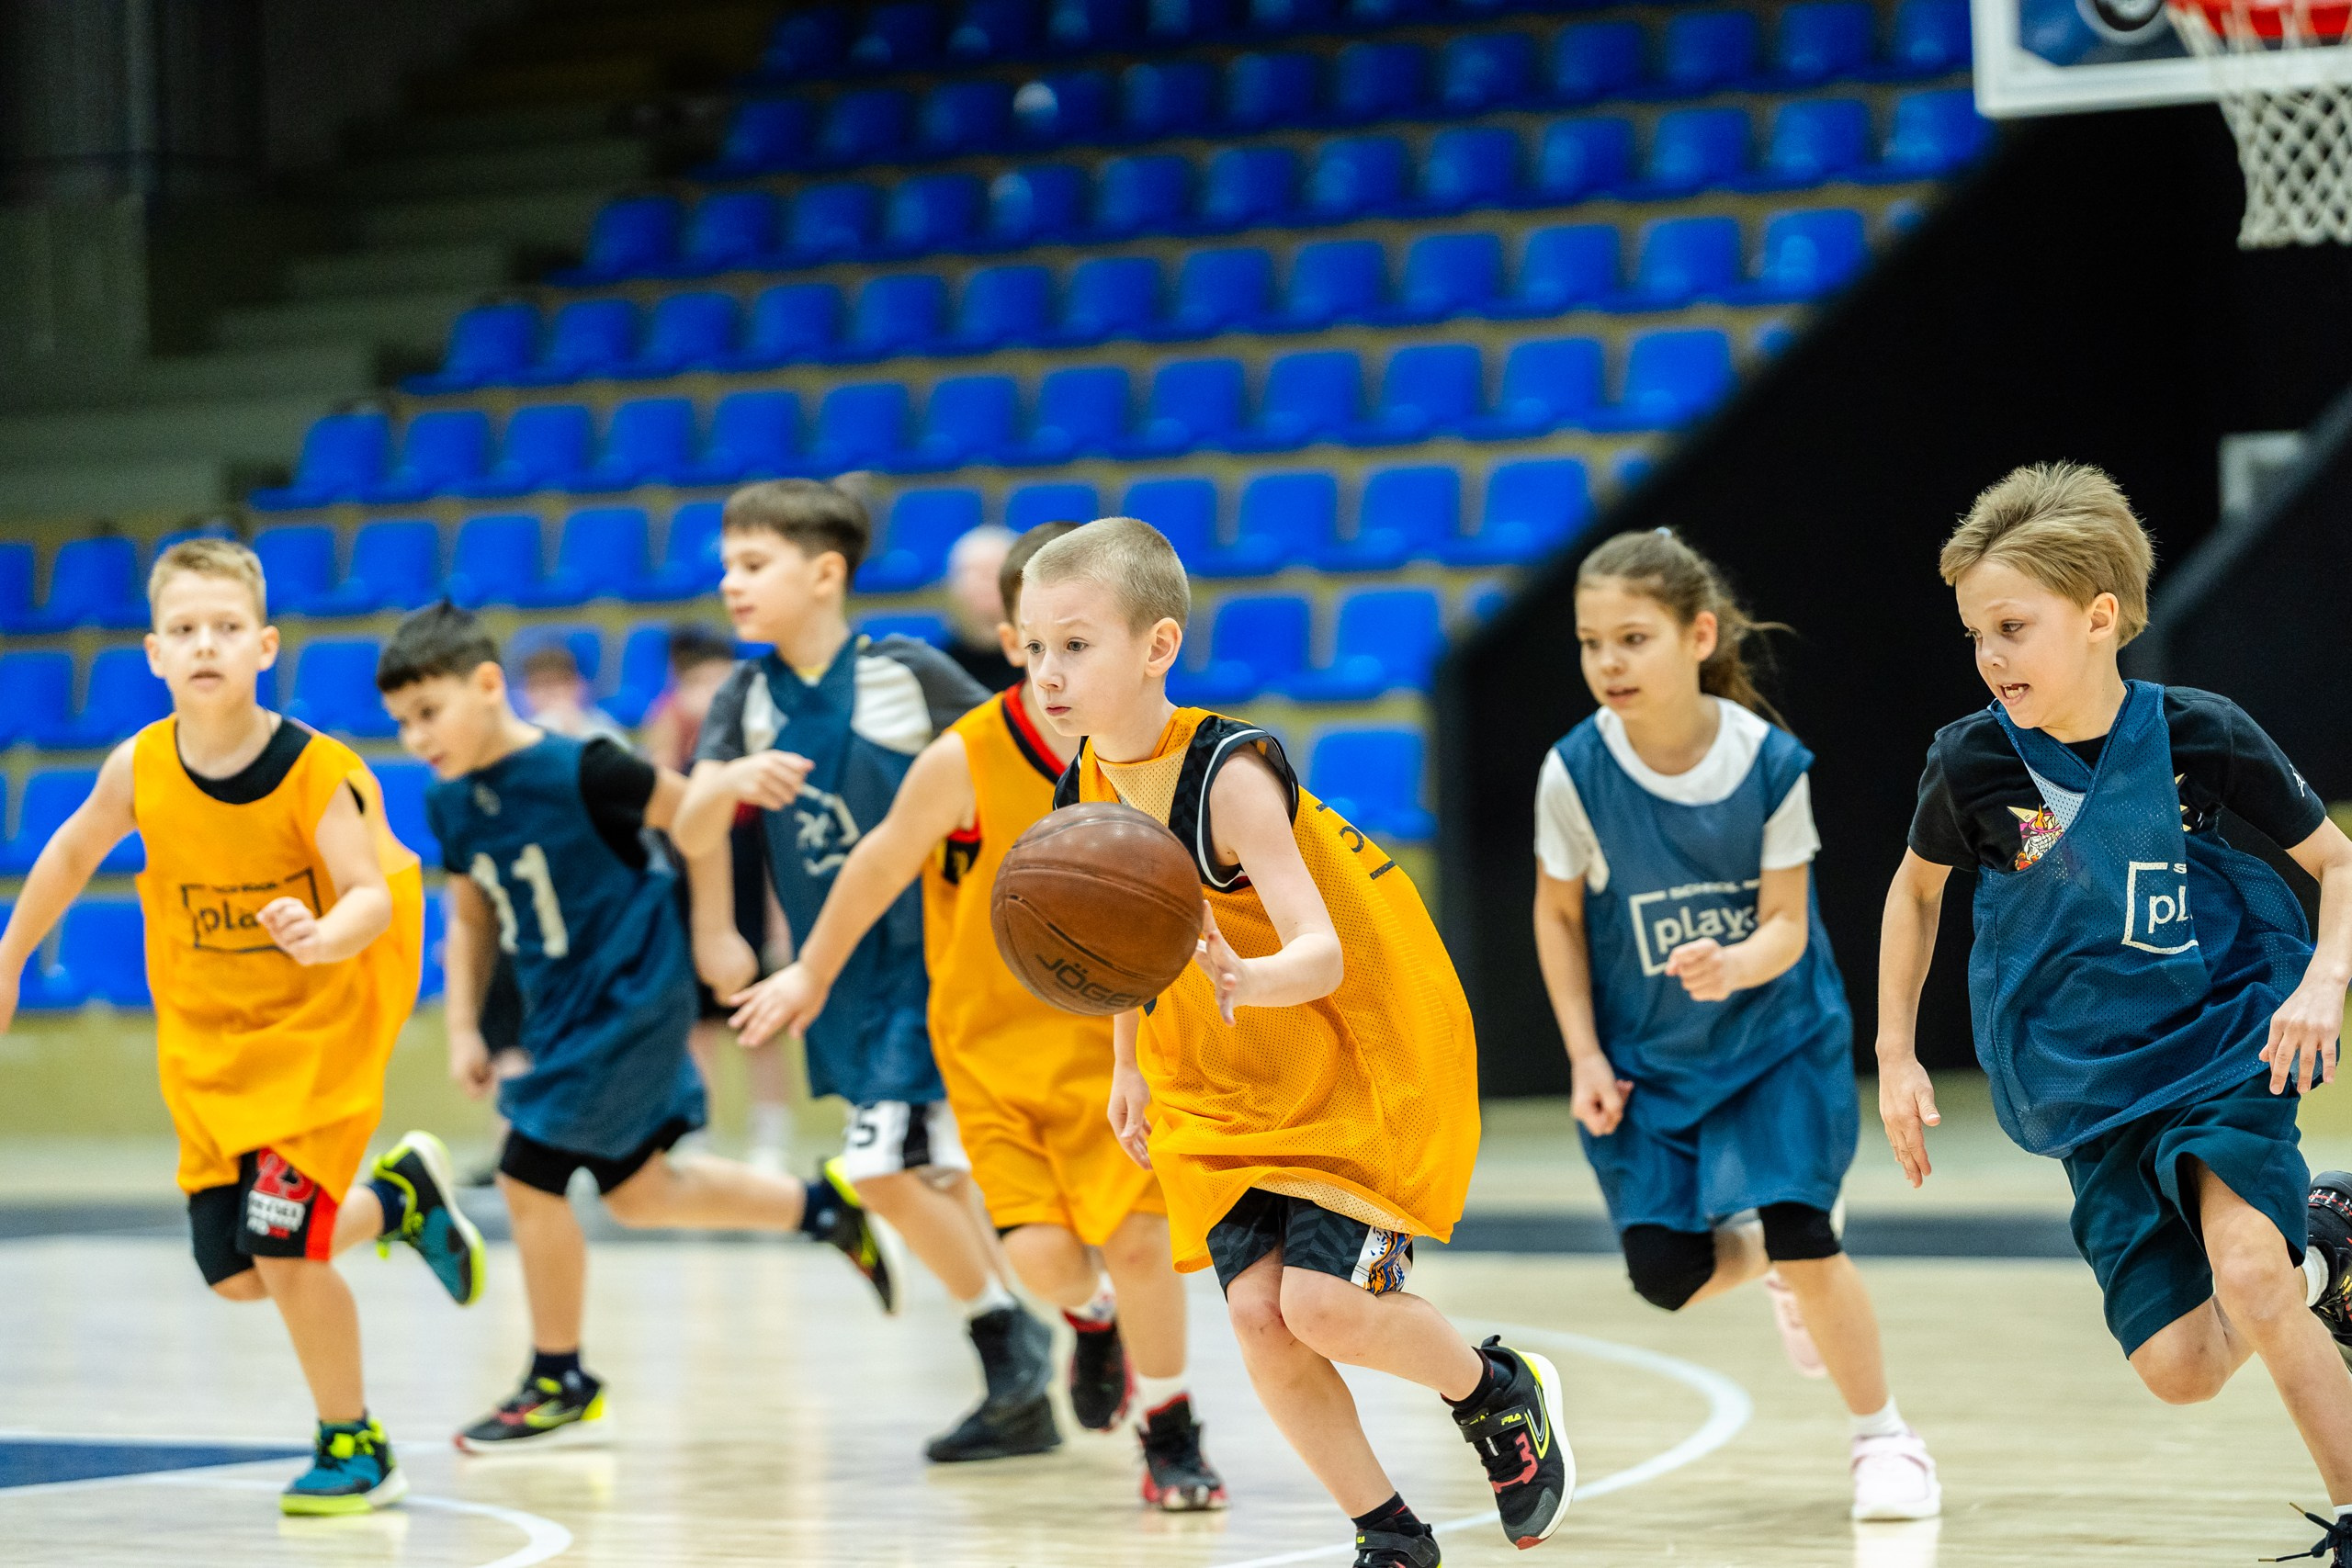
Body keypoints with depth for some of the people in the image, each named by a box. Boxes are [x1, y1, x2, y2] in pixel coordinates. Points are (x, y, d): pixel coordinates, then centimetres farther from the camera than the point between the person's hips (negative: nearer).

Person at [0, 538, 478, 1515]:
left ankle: (354, 1447, 7)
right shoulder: (140, 771, -12)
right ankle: (395, 1197, 32)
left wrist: (326, 939, -46)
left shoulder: (314, 772, -22)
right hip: (206, 1040, 4)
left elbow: (372, 892, -25)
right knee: (235, 1274, 3)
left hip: (319, 1024, -4)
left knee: (281, 1244, -15)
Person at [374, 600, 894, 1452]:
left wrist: (713, 932, -7)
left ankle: (561, 1386, 8)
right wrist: (463, 1028, 5)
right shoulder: (451, 803, 0)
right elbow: (472, 917, 13)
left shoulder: (579, 771, -22)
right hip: (561, 1010, 8)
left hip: (630, 996, -8)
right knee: (635, 1190, 16)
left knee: (529, 1179, -9)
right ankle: (825, 1207, 33)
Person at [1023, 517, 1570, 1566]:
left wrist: (1247, 980, -55)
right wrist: (1128, 1065, 21)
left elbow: (1321, 953, -35)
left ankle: (1498, 1390, 15)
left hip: (1363, 1049, -7)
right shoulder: (1086, 788, -4)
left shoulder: (1229, 776, -26)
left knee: (1321, 1302, -16)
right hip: (1223, 1085, 7)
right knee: (1256, 1311, -7)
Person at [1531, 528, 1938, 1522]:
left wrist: (1733, 967, -37)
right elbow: (1558, 916, -2)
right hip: (1647, 1057, 2)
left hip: (1776, 1037, -2)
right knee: (1666, 1275, -7)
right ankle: (1776, 1266, 30)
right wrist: (1585, 1057, -6)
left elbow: (1785, 925, -15)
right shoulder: (1576, 772, -16)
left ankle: (1884, 1435, 6)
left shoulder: (1769, 762, -19)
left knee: (1798, 1237, -16)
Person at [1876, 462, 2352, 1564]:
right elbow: (1917, 891, 11)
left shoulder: (2202, 738, -14)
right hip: (2087, 1094, 2)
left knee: (2245, 1272, -27)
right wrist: (1895, 1057, 8)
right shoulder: (1971, 765, -10)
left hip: (2223, 1052, -2)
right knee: (2177, 1369, -6)